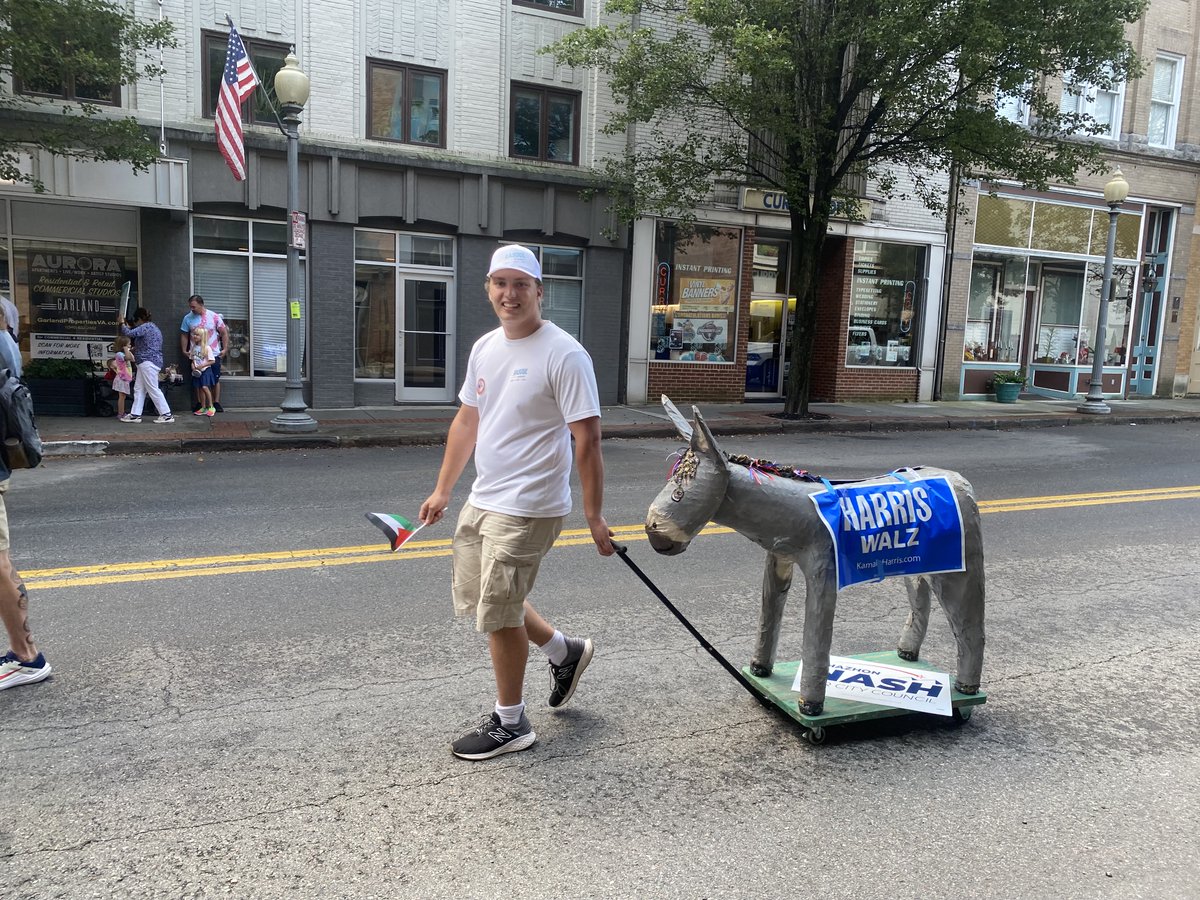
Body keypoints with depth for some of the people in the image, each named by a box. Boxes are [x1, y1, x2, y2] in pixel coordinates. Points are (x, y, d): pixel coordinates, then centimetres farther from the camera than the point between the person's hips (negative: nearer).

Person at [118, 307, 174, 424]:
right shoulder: (152, 327, 21)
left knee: (153, 389, -8)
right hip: (145, 363, 11)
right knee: (138, 389, 10)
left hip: (149, 363, -11)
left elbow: (129, 333, -18)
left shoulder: (146, 327, -11)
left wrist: (122, 323, -3)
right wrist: (135, 349, 36)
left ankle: (167, 415, -7)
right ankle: (135, 414, 12)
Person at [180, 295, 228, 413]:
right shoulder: (188, 318, 0)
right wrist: (184, 350, -1)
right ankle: (198, 404, 14)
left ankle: (216, 403, 11)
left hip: (214, 354, -1)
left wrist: (225, 349, -7)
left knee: (216, 379, 3)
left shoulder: (214, 317, -4)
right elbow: (184, 335, 8)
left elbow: (224, 333, 0)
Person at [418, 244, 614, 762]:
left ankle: (509, 724, 20)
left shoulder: (563, 354, -16)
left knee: (498, 612, -1)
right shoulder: (485, 348, 8)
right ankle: (565, 651, 39)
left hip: (527, 508, -9)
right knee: (477, 599, 19)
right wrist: (442, 491, 19)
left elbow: (587, 439, -17)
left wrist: (593, 515, -18)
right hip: (482, 500, 9)